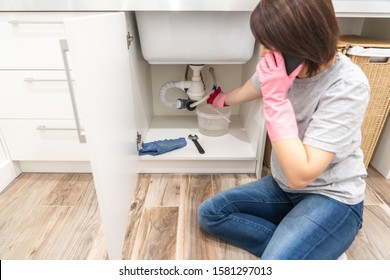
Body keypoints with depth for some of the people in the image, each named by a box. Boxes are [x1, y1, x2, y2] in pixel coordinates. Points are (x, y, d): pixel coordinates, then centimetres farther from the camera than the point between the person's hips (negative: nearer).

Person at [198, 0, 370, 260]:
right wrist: (214, 98, 35)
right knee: (210, 213, -5)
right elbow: (243, 93, 16)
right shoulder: (279, 65, -7)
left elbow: (300, 175, -31)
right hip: (284, 187, 7)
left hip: (331, 198, -6)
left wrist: (275, 95, -30)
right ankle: (288, 246, -7)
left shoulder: (347, 86, -26)